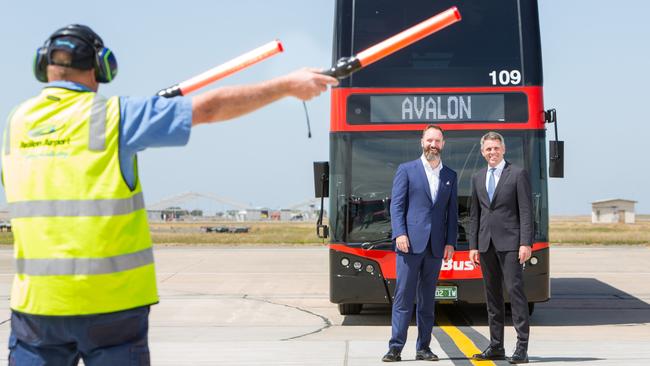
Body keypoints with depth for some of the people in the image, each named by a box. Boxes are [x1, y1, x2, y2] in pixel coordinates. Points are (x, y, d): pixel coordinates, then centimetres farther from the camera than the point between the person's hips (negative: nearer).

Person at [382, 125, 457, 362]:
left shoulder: (450, 176, 14)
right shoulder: (406, 170, 3)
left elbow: (452, 212, 12)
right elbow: (396, 205, -2)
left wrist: (450, 242, 2)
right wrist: (399, 234, -14)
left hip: (436, 246, 4)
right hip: (410, 243, -4)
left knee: (428, 299, 7)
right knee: (403, 297, -5)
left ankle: (423, 348, 12)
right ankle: (395, 348, -4)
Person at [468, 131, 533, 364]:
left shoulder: (517, 174, -1)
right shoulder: (478, 178, 15)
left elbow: (526, 211, -6)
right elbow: (475, 215, 15)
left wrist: (526, 243, -13)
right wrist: (473, 245, 8)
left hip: (510, 243, -5)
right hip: (486, 244, 5)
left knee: (515, 291, -8)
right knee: (492, 295, 8)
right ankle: (496, 347, 13)